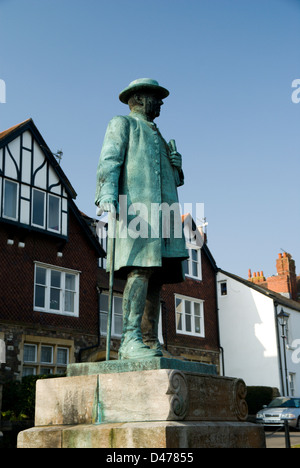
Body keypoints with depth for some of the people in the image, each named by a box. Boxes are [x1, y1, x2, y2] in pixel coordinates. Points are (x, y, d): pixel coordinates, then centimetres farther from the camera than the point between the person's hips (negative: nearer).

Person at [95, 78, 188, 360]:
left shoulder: (157, 137, 36)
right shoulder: (122, 123, 16)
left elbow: (173, 180, 34)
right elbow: (109, 161, -1)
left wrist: (177, 166, 11)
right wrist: (107, 194, -19)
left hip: (163, 211, 7)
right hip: (136, 205, -7)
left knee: (156, 277, -3)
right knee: (140, 270, -21)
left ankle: (149, 343, -5)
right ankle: (130, 340, -26)